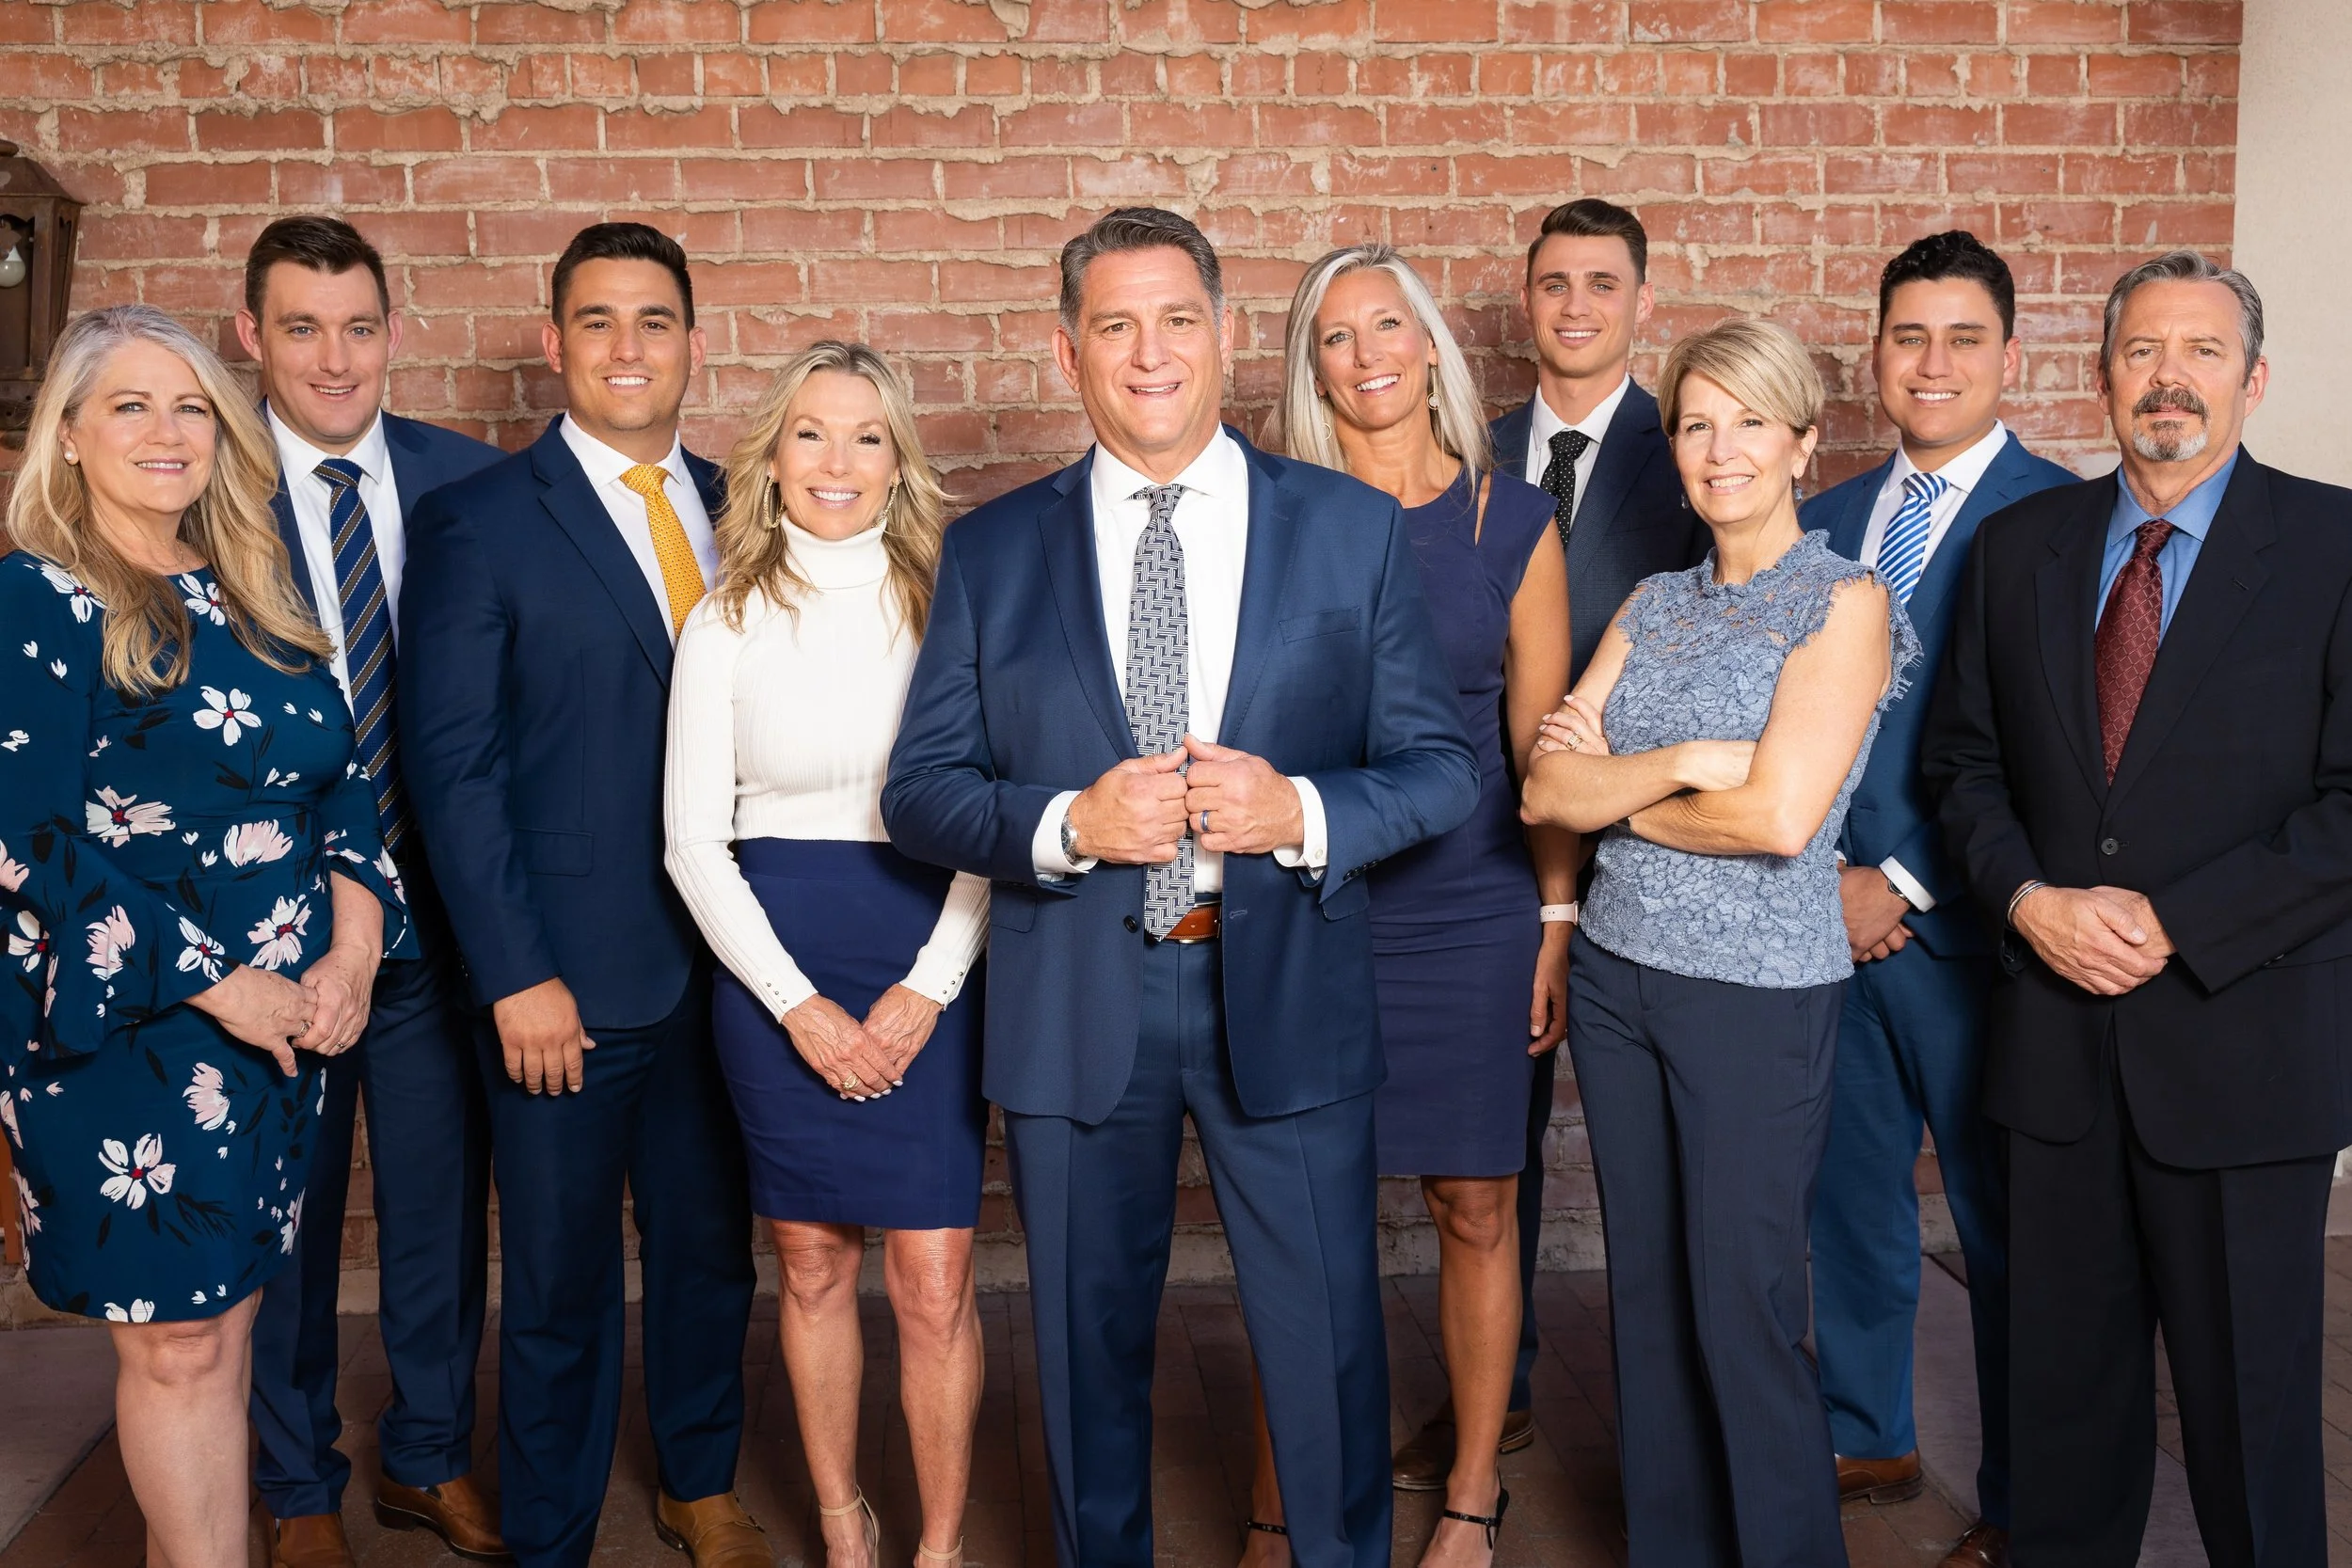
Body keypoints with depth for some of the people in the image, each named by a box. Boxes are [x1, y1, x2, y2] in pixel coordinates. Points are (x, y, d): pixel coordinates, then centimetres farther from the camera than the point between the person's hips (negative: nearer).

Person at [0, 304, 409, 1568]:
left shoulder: (253, 596, 11)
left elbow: (342, 778, 10)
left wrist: (353, 947, -6)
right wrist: (221, 987, -14)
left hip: (285, 1020, 6)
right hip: (127, 1025, -5)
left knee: (222, 1320, 13)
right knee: (177, 1343, 2)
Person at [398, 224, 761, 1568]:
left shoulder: (737, 511, 8)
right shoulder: (477, 523, -4)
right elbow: (452, 766, -8)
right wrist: (516, 975, -12)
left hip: (724, 958, 4)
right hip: (569, 978, -4)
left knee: (711, 1248, 17)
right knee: (561, 1286, 9)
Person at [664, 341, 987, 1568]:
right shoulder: (727, 624, 3)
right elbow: (693, 840, 2)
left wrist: (928, 986, -9)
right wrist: (800, 1004, -6)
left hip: (928, 967, -1)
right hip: (773, 968, 1)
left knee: (934, 1282, -2)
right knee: (812, 1266, 11)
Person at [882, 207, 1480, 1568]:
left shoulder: (1354, 528, 2)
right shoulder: (992, 551, 3)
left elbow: (1445, 767, 1)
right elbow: (921, 791, 1)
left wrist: (1303, 813, -18)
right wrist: (1068, 824, -17)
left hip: (1288, 996, 0)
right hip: (1074, 1008, 1)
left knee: (1328, 1348, 10)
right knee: (1090, 1349, 16)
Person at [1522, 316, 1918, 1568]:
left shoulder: (1845, 604, -7)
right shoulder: (1652, 607, 9)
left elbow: (1779, 817, -19)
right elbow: (1546, 786, -2)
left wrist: (1613, 791, -6)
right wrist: (1687, 763, -17)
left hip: (1759, 993, -5)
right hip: (1616, 972, 6)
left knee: (1742, 1308, 2)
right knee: (1646, 1290, 14)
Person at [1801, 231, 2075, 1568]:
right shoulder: (1825, 520, 12)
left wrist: (1904, 885, -14)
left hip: (1966, 934, -6)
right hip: (1834, 918, 6)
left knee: (2007, 1225, 7)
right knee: (1851, 1198, 17)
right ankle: (1867, 1439, 35)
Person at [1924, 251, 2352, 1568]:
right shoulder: (2020, 545, 8)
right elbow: (1967, 758, 10)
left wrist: (2173, 922, -16)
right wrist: (2029, 899, -7)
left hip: (2244, 1040, -3)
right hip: (2060, 1031, 4)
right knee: (2064, 1374, 16)